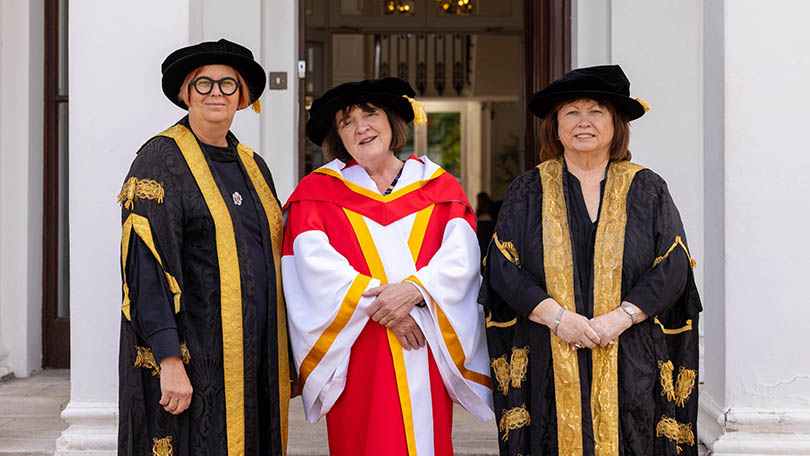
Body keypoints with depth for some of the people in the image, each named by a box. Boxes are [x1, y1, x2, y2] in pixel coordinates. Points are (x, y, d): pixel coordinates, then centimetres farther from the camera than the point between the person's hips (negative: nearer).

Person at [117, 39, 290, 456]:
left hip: (256, 362, 7)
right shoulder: (159, 160, -7)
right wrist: (169, 361, -23)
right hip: (193, 355, -6)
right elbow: (147, 266, -16)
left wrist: (281, 359, 14)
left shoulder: (253, 166, 14)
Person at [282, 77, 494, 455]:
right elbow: (316, 263, -7)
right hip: (357, 355, -1)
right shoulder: (319, 190, 7)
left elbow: (461, 257, -2)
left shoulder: (440, 186, 11)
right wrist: (379, 300, -15)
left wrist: (413, 289, -19)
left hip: (428, 352, 1)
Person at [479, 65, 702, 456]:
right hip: (550, 368, 0)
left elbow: (673, 267, -1)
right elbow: (502, 266, 0)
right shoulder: (529, 191, 9)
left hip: (630, 368, 0)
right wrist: (555, 316, -14)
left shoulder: (647, 190, 8)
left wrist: (622, 316, -14)